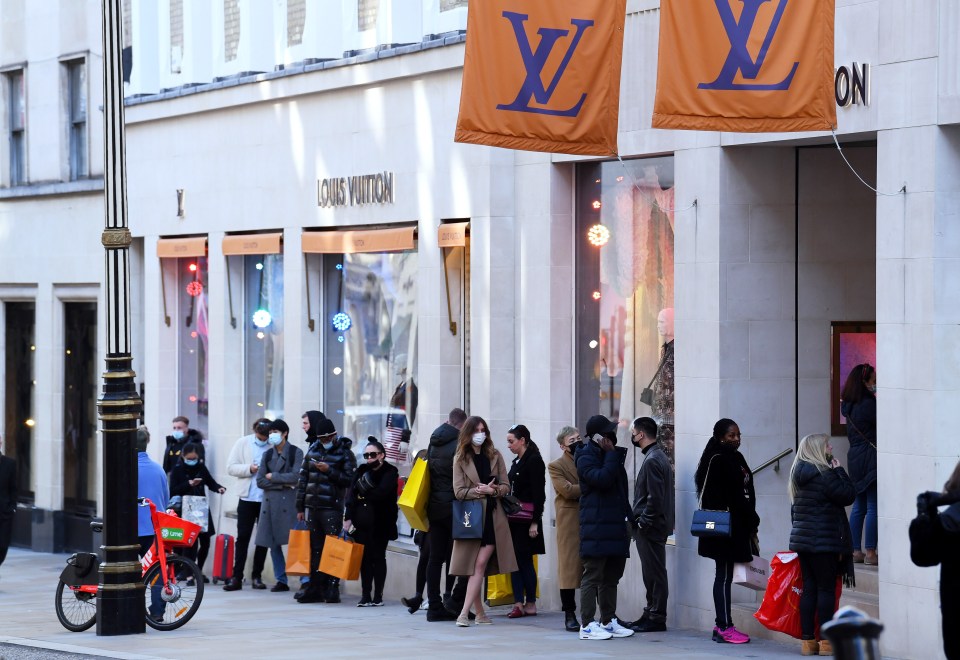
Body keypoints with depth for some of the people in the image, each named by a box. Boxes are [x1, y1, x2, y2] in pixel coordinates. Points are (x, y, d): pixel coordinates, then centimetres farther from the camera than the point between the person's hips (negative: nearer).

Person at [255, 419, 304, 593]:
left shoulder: (295, 453, 1)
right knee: (273, 543, 5)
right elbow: (260, 481, 6)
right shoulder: (267, 455, 14)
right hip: (270, 502, 5)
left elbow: (296, 476, -11)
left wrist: (273, 477, -4)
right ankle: (281, 580, 11)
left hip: (289, 502, -5)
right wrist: (283, 484, -6)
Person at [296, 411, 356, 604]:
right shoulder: (312, 450, 14)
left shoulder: (345, 453, -1)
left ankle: (332, 588, -5)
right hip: (312, 507, 5)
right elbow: (303, 478, 16)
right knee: (315, 549, 7)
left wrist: (329, 471, -16)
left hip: (332, 508, -5)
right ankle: (315, 588, 10)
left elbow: (349, 480, -9)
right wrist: (300, 507, 13)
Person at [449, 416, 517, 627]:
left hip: (492, 516, 1)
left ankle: (464, 613, -13)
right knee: (475, 567, 0)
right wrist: (481, 490, -15)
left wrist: (494, 490, -12)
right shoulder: (460, 459, 3)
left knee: (480, 564, -9)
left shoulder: (495, 456, 10)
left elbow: (506, 486, 9)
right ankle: (479, 613, 7)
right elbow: (459, 491, -3)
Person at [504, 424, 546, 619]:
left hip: (527, 520, -8)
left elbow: (539, 494, -14)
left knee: (524, 560, -4)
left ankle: (530, 604, 2)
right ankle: (519, 603, 5)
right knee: (515, 560, 4)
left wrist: (534, 522, -18)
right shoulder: (516, 463, 16)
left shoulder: (534, 461, -10)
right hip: (514, 519, 8)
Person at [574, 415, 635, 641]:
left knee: (611, 576, 13)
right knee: (593, 576, -8)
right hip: (596, 527, -9)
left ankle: (608, 621, 20)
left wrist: (627, 513, 15)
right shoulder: (586, 457, -7)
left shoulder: (611, 456, 19)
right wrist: (612, 454, -13)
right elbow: (601, 479, -24)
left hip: (614, 526, 9)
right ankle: (588, 625, -7)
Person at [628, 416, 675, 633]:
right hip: (651, 526, 10)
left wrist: (644, 522, -15)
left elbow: (654, 497, -22)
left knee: (654, 573, -6)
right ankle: (651, 614, 21)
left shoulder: (652, 460, -16)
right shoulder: (658, 455, 16)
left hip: (650, 526, -10)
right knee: (651, 573, 15)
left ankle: (656, 618, -3)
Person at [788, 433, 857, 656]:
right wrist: (839, 470, -4)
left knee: (809, 589, 10)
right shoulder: (824, 475, -15)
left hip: (802, 539, 8)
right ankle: (826, 642, -2)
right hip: (824, 543, -8)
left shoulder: (799, 476, 12)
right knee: (826, 589, -3)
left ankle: (807, 640, 10)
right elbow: (848, 495, -13)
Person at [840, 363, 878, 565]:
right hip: (869, 457, -9)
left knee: (859, 506, 12)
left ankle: (855, 551, 13)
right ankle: (870, 552, -8)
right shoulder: (869, 404, -14)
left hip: (855, 457, 9)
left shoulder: (849, 406, 10)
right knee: (873, 507, -6)